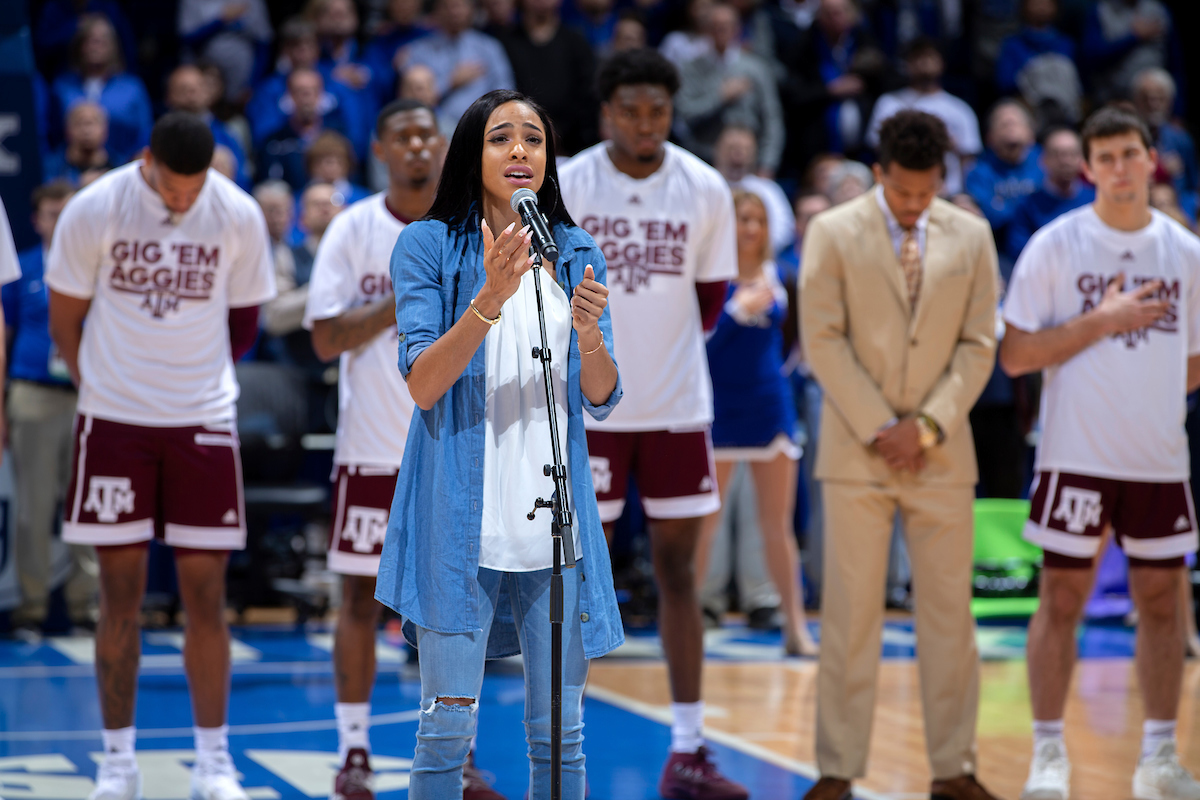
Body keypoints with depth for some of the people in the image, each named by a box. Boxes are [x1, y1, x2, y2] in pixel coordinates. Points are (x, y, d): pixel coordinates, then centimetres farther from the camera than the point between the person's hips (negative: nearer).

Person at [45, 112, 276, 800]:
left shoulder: (240, 216, -5)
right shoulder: (93, 210, -9)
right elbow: (65, 323, 2)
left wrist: (195, 375, 10)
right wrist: (109, 389, 7)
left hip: (203, 424, 1)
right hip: (114, 420, -1)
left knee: (206, 595, 2)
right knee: (122, 594, 2)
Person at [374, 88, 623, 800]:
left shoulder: (577, 255, 11)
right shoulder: (429, 246, 0)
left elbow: (602, 400, 6)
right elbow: (423, 386, -9)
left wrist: (589, 332, -15)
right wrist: (491, 299, -22)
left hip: (555, 521, 3)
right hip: (462, 519, -3)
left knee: (560, 733, 7)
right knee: (448, 730, -2)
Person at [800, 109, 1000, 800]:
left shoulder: (971, 237, 6)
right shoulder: (833, 233, -1)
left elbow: (978, 345, 5)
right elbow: (824, 341, -4)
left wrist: (927, 426, -6)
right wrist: (879, 429, -9)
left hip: (942, 452, 2)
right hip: (856, 452, -2)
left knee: (949, 612, 4)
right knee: (851, 612, -2)